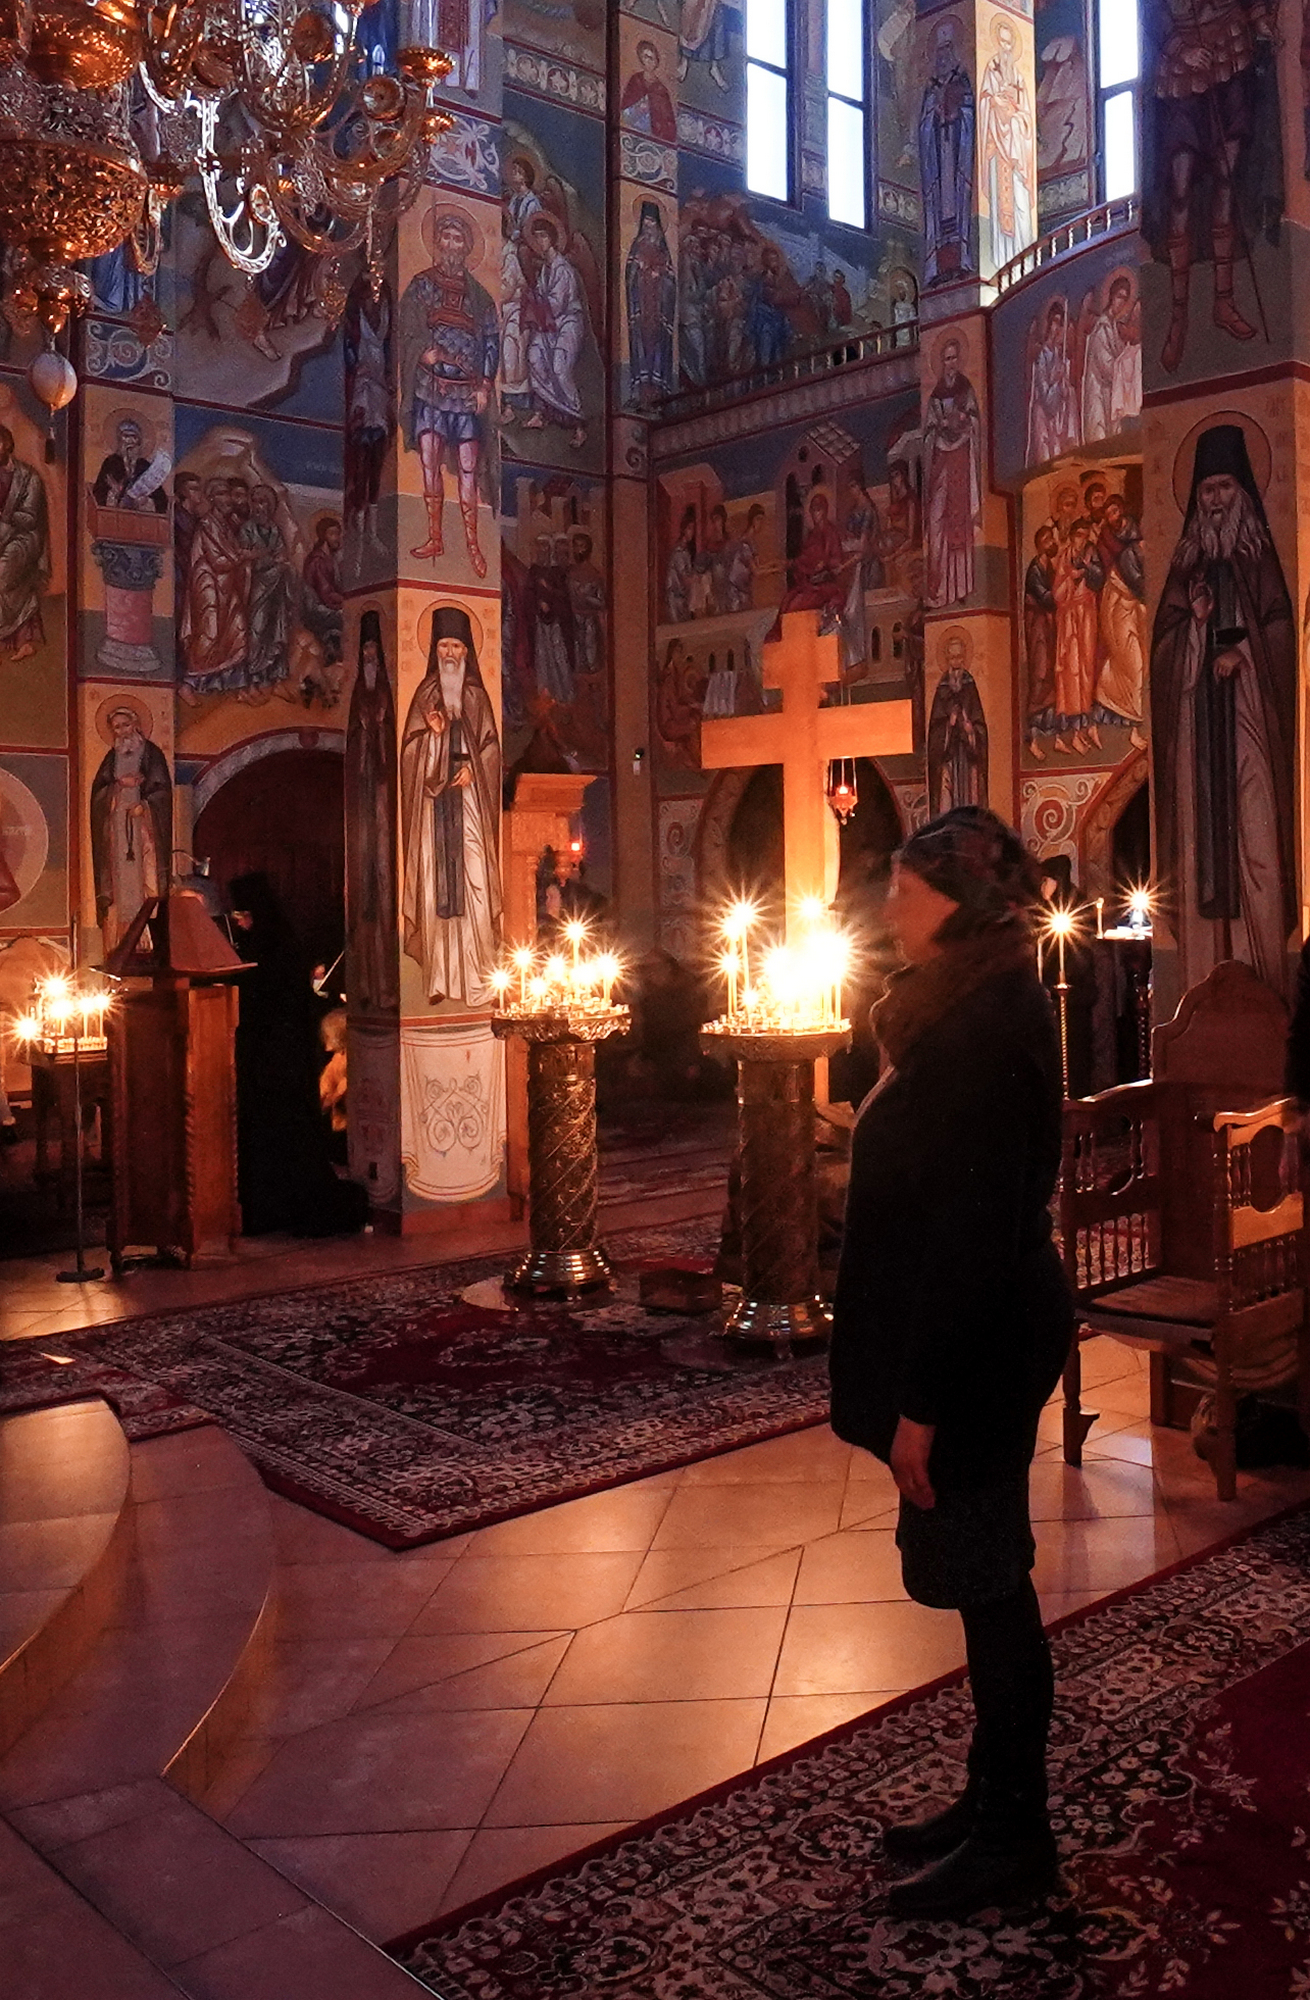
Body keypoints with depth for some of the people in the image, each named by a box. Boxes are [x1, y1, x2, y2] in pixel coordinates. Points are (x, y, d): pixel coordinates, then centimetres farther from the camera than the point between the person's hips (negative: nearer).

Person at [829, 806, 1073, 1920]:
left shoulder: (986, 1031, -22)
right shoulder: (978, 1009, 10)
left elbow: (972, 1223, -25)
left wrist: (923, 1399, -22)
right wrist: (917, 1382, 19)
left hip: (974, 1350, -10)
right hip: (983, 1339, 10)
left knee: (985, 1580, 3)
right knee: (981, 1578, 18)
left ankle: (1015, 1840, 20)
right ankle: (996, 1801, 33)